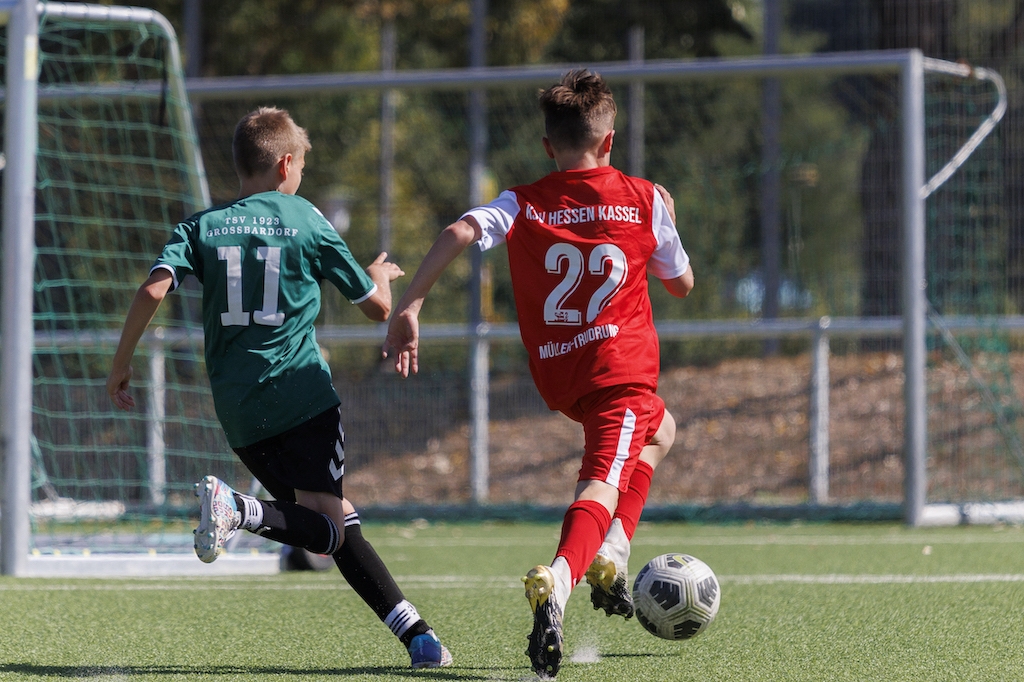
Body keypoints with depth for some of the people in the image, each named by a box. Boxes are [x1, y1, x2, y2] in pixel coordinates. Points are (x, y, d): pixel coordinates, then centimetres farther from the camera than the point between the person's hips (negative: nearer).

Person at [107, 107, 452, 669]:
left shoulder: (202, 227, 9)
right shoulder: (307, 222, 4)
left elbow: (152, 291, -9)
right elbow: (377, 307, 10)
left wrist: (120, 366, 1)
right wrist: (381, 277, 33)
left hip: (237, 408, 4)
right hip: (302, 394, -4)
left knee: (335, 525, 10)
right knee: (327, 523, -8)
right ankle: (241, 510, -34)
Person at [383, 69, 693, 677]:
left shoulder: (524, 205, 5)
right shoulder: (644, 199, 4)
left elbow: (461, 232, -15)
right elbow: (683, 284, 16)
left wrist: (410, 307, -17)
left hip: (556, 376, 4)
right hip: (622, 366, -4)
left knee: (659, 430, 32)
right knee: (602, 488, -16)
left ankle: (610, 554, 19)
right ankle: (557, 581, -46)